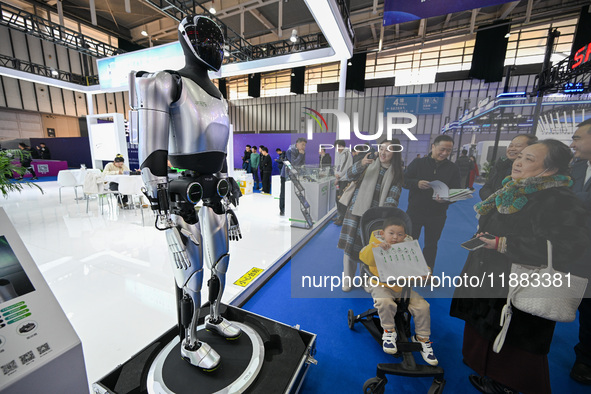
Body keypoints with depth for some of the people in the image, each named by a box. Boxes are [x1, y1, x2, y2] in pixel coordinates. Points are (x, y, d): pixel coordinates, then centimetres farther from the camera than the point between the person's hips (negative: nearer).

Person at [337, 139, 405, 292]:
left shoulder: (396, 174, 4)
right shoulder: (370, 163, 3)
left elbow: (392, 197, -6)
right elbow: (350, 175, -11)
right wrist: (361, 164, -30)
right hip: (356, 211, 0)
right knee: (350, 244, 2)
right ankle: (347, 280, 20)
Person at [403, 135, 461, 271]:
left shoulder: (453, 169, 1)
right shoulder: (418, 163, -4)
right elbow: (404, 180, -7)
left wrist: (446, 198, -24)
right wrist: (417, 183, -27)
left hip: (437, 215, 2)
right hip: (415, 211, -1)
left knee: (431, 245, 16)